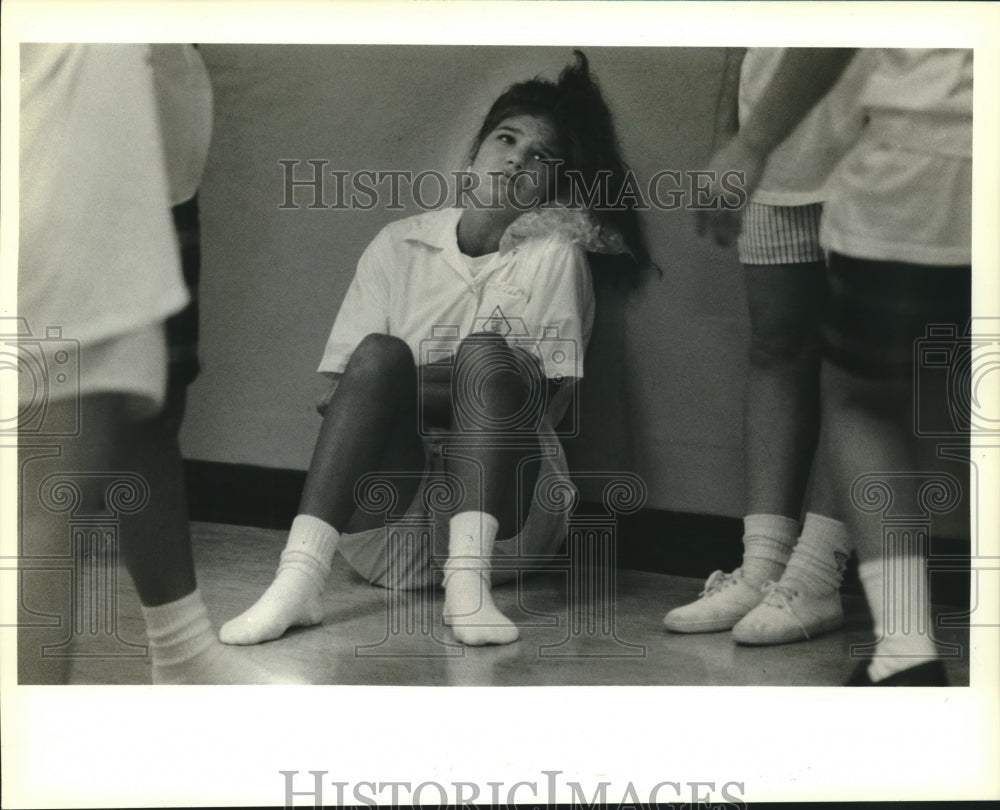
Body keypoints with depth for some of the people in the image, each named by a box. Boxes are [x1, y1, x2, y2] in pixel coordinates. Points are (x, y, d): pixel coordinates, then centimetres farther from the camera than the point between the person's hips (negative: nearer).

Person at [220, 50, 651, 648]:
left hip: (501, 512, -1)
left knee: (484, 352, -24)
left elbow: (543, 400, -6)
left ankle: (469, 578, -41)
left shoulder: (554, 257, 4)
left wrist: (406, 389, -11)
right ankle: (301, 578, -40)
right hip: (384, 508, 1)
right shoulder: (399, 245, 11)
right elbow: (345, 384, 3)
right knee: (380, 353, -24)